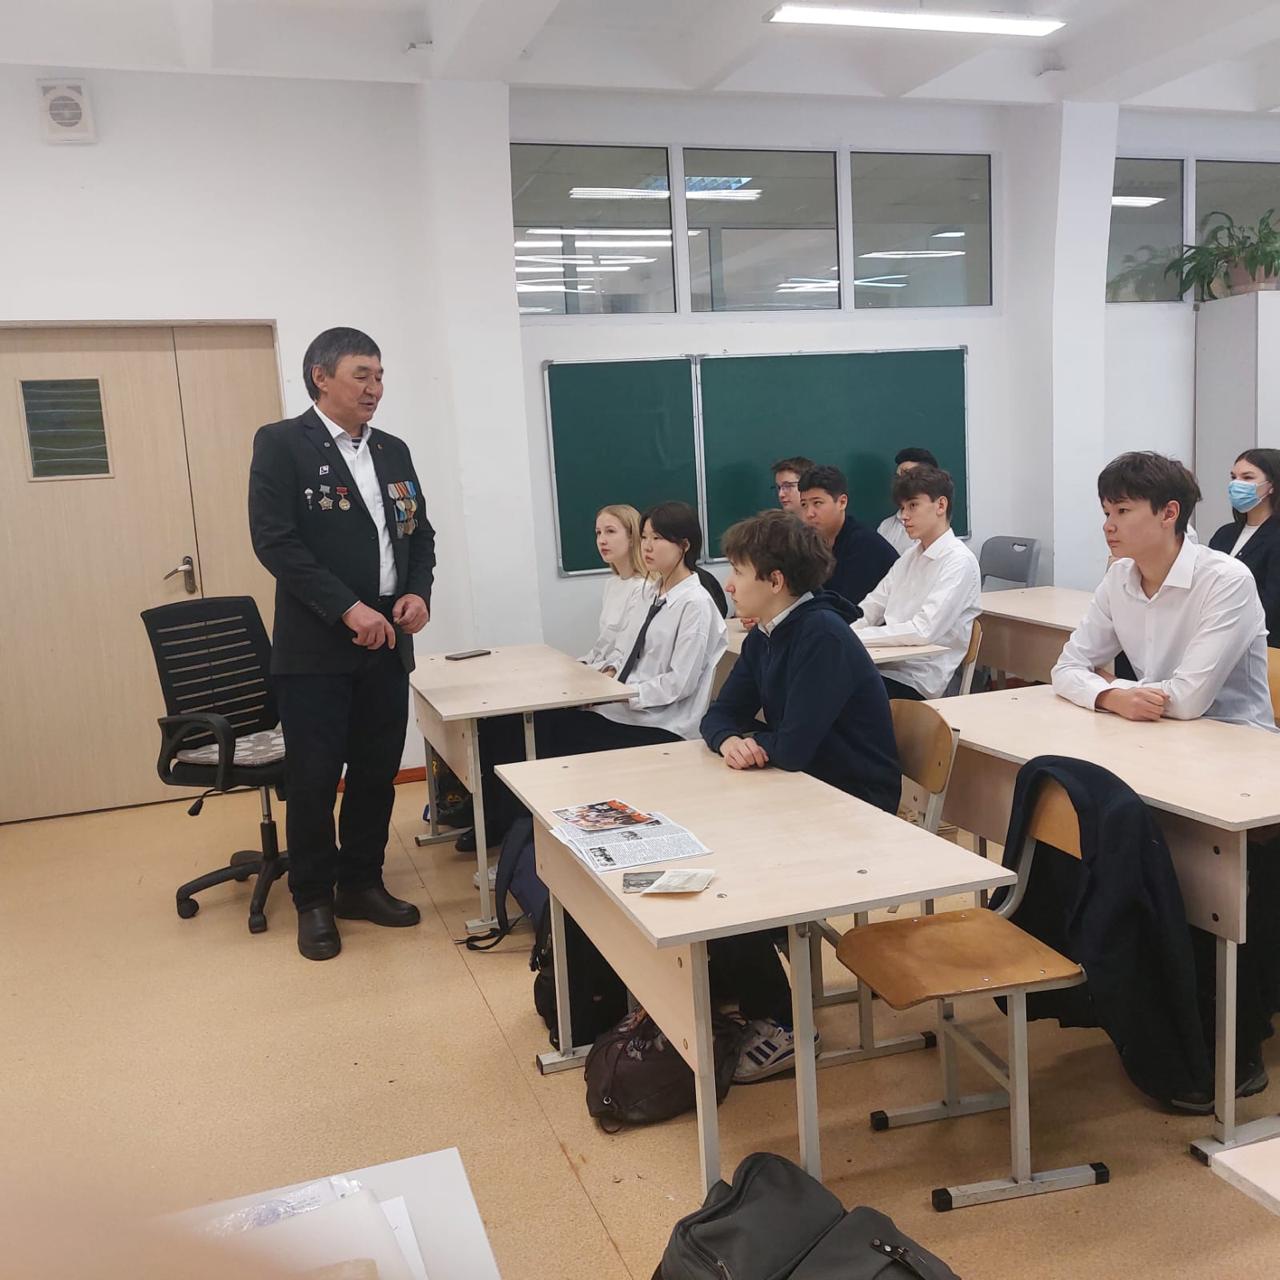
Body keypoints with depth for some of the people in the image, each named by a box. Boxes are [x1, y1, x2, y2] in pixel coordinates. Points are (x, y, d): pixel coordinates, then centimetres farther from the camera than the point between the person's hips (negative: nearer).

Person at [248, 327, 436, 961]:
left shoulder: (393, 451, 13)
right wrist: (349, 608, -20)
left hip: (387, 643, 6)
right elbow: (274, 540, -15)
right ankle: (314, 901, 19)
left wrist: (419, 590, -3)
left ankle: (361, 884, 28)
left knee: (377, 773, 12)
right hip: (316, 646, -6)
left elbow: (420, 533, 17)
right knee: (313, 779, 2)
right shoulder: (282, 443, -6)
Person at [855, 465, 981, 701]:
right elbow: (871, 608, 16)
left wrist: (853, 636, -20)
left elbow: (923, 631, -19)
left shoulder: (959, 562, -9)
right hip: (887, 665, 7)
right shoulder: (911, 556, 17)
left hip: (917, 681, -7)